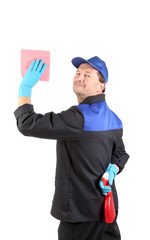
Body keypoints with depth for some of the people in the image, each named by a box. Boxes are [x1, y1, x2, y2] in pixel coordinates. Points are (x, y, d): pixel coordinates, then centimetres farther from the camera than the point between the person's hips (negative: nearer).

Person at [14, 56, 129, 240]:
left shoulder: (79, 117, -23)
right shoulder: (113, 118, 7)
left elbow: (28, 124, -22)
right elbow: (121, 153, 18)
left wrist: (25, 86, -10)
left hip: (81, 212, -8)